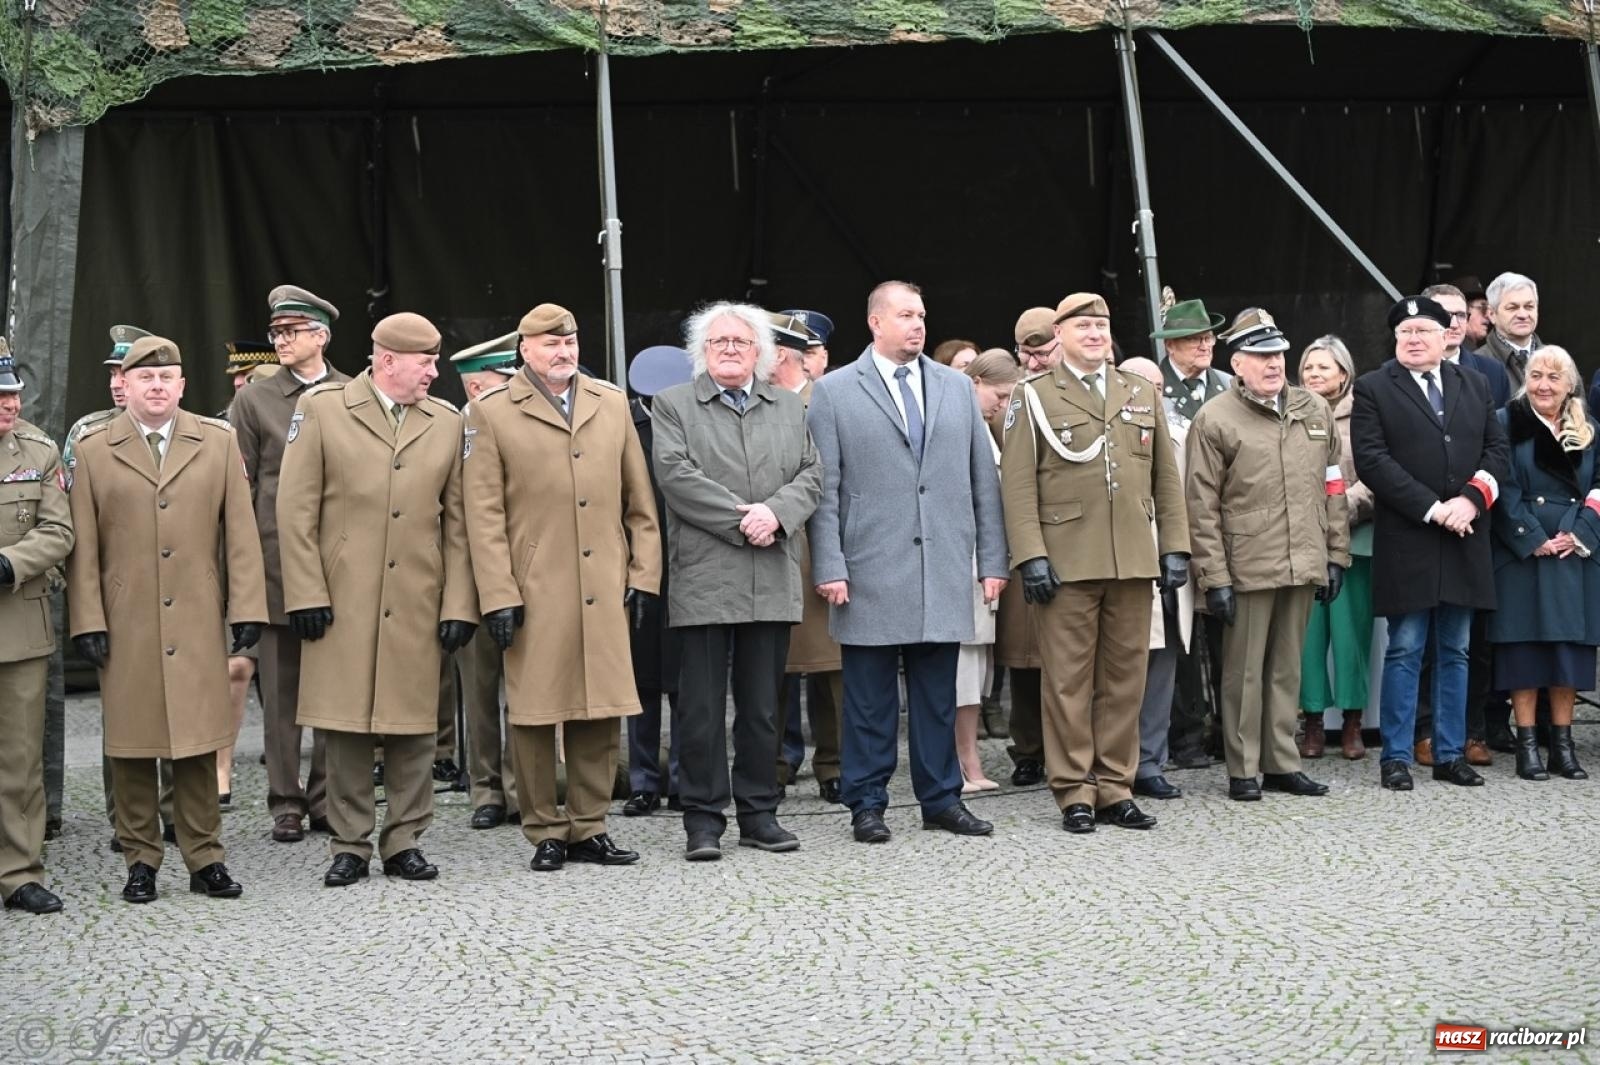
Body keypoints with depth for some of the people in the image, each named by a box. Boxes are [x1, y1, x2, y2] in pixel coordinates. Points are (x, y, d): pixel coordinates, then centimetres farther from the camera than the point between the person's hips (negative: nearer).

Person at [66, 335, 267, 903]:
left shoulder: (218, 443, 8)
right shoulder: (94, 450, 6)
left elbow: (240, 533, 5)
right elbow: (83, 546, 3)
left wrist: (247, 609, -1)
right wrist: (88, 621, -3)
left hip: (197, 623, 1)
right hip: (125, 627, 0)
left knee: (197, 745, 4)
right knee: (131, 747, 4)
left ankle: (205, 858, 12)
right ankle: (140, 859, 15)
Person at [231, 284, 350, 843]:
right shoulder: (253, 399, 4)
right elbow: (240, 489, 4)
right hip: (277, 564, 0)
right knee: (280, 688, 4)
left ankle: (327, 798, 15)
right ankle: (286, 802, 12)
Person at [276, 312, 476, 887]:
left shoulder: (447, 422, 8)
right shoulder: (320, 407, 0)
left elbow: (457, 522, 8)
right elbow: (296, 510, -1)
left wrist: (459, 604, 2)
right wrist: (306, 595, -7)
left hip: (416, 604, 2)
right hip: (341, 601, -2)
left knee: (413, 726, 5)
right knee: (344, 724, 2)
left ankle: (404, 841, 16)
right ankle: (350, 845, 13)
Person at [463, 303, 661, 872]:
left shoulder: (612, 403, 12)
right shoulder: (491, 413, 2)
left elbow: (639, 500, 14)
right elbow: (484, 514, -2)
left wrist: (643, 575, 8)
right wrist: (498, 596, -7)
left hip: (604, 590, 3)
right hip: (533, 592, -3)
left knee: (601, 715, 6)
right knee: (533, 716, 1)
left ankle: (588, 827, 17)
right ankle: (545, 832, 13)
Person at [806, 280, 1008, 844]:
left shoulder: (957, 388, 14)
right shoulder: (835, 392, 3)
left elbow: (983, 479, 13)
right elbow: (824, 488, -1)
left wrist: (993, 560, 8)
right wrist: (829, 567, -8)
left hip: (945, 571, 3)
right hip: (871, 574, -3)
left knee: (938, 694, 8)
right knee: (870, 699, 2)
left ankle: (941, 798, 18)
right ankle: (867, 804, 11)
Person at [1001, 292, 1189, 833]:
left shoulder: (1142, 394, 16)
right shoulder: (1035, 398, 4)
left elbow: (1165, 478, 15)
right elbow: (1019, 485, -3)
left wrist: (1174, 546, 7)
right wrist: (1031, 556, -12)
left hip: (1134, 563, 4)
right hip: (1066, 564, -4)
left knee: (1125, 679, 6)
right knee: (1069, 681, 0)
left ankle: (1114, 787, 14)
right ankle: (1074, 791, 7)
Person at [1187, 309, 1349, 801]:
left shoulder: (1316, 410, 11)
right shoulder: (1214, 420, -4)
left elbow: (1332, 489, 15)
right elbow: (1202, 507, -6)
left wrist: (1336, 556, 10)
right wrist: (1214, 578, -10)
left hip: (1303, 567, 4)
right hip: (1247, 570, -4)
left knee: (1287, 669, 13)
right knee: (1244, 673, 3)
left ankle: (1282, 763, 22)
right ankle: (1243, 770, 11)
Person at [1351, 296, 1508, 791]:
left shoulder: (1474, 386, 14)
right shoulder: (1373, 388, 0)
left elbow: (1496, 448, 9)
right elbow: (1371, 459, -10)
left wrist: (1471, 499, -9)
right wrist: (1431, 508, -15)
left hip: (1465, 541, 4)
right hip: (1407, 542, -4)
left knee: (1454, 652, 9)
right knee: (1405, 652, -1)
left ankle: (1450, 753, 16)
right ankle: (1396, 756, 5)